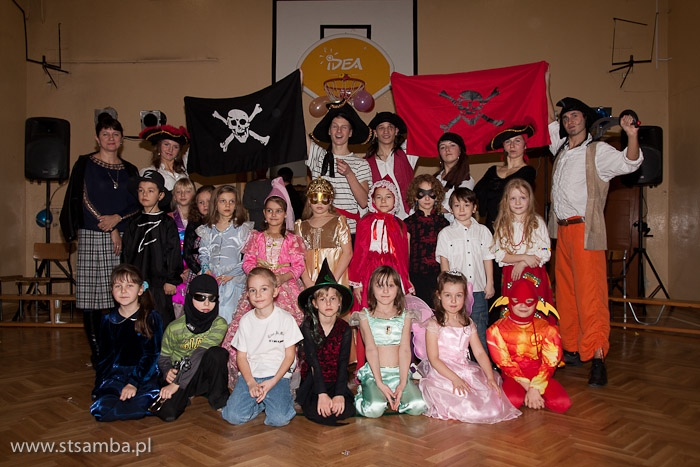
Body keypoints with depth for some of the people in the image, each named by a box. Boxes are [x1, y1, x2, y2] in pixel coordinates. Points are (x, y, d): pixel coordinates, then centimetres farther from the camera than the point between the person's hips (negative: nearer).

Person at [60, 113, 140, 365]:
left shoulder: (129, 170, 15)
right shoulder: (85, 164, 5)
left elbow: (138, 204, 11)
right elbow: (83, 200, -2)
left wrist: (117, 218, -8)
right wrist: (110, 230, -8)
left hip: (123, 238, 3)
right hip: (92, 238, -2)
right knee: (91, 295, -4)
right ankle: (97, 352, 5)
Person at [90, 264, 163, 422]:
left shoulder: (152, 318, -2)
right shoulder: (108, 320, 9)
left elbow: (152, 355, -6)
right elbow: (105, 356, 14)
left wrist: (134, 383, -16)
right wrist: (100, 386, 1)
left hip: (145, 374, -3)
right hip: (115, 375, 3)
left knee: (139, 406, -33)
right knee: (101, 409, -26)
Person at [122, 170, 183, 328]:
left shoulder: (167, 223, -2)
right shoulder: (134, 223, 11)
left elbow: (173, 253, -5)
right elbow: (127, 254, 14)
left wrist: (172, 280, -9)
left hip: (159, 284, -4)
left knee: (161, 322, -2)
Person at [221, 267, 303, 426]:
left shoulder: (285, 319, -5)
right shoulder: (246, 320, 3)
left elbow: (290, 355, -2)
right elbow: (241, 356, 4)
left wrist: (272, 382, -13)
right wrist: (251, 383, -12)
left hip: (277, 375, -2)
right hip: (250, 375, 2)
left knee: (279, 419, -22)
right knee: (233, 416, -18)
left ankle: (283, 396, 9)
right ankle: (260, 401, 9)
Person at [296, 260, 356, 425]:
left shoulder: (345, 329, -1)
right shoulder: (308, 327, -7)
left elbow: (343, 363, -8)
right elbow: (314, 362, -14)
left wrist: (339, 394, -21)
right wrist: (322, 393, -23)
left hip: (336, 382, 2)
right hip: (313, 382, -1)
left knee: (346, 410, -23)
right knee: (316, 413, -26)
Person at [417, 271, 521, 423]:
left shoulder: (468, 324, 11)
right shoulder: (434, 324, -6)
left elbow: (480, 353, 6)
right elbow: (433, 359, -11)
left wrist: (490, 377, -8)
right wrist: (455, 378, -20)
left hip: (467, 372, 5)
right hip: (442, 374, -5)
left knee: (494, 408, -8)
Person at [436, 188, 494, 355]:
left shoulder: (483, 231, 9)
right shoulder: (445, 233, 4)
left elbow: (488, 259, 9)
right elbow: (444, 261, 1)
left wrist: (490, 283, 5)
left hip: (478, 290, 1)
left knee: (480, 330, 6)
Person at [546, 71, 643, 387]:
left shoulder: (598, 151, 0)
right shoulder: (561, 149, 17)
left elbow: (629, 163, -13)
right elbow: (549, 121, 31)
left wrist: (632, 135, -30)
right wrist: (546, 86, 33)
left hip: (585, 230, -6)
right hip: (561, 229, 6)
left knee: (590, 293, -10)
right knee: (565, 291, 7)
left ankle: (597, 357, -8)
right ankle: (572, 349, 15)